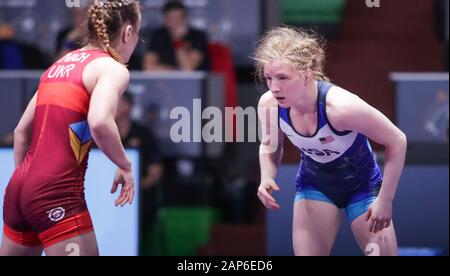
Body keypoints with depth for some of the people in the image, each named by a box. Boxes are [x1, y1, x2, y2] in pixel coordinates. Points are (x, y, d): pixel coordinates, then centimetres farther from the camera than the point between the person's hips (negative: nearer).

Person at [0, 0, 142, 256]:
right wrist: (125, 166, -9)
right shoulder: (113, 68, -5)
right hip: (57, 192, -8)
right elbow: (99, 122, -24)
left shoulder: (61, 64, 18)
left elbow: (21, 131, 21)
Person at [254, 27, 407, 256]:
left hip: (362, 185, -3)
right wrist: (267, 178, -20)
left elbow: (396, 142, -24)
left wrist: (385, 200, -21)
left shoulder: (340, 106, -38)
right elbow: (270, 147, 1)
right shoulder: (269, 105, -23)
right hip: (314, 185, 3)